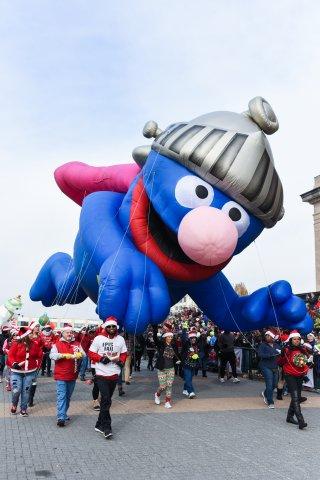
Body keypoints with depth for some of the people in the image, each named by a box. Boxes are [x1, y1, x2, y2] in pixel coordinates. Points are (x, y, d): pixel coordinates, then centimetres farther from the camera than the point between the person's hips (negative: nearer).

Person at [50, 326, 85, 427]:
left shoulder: (77, 344, 9)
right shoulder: (57, 344, -1)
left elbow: (83, 354, 0)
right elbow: (52, 355, -14)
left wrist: (78, 355, -22)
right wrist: (64, 355, -25)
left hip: (72, 375, 4)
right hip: (61, 376, -4)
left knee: (68, 396, 15)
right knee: (61, 396, -10)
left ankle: (64, 414, 29)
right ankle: (61, 418, -12)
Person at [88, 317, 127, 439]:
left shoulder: (120, 339, 6)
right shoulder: (98, 339, -5)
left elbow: (124, 354, 13)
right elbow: (91, 353, -3)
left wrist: (120, 360, -8)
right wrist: (102, 358, -15)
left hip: (114, 374, 4)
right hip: (102, 374, -4)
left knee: (107, 400, 12)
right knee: (106, 400, -11)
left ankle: (100, 425, 24)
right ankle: (106, 428, -6)